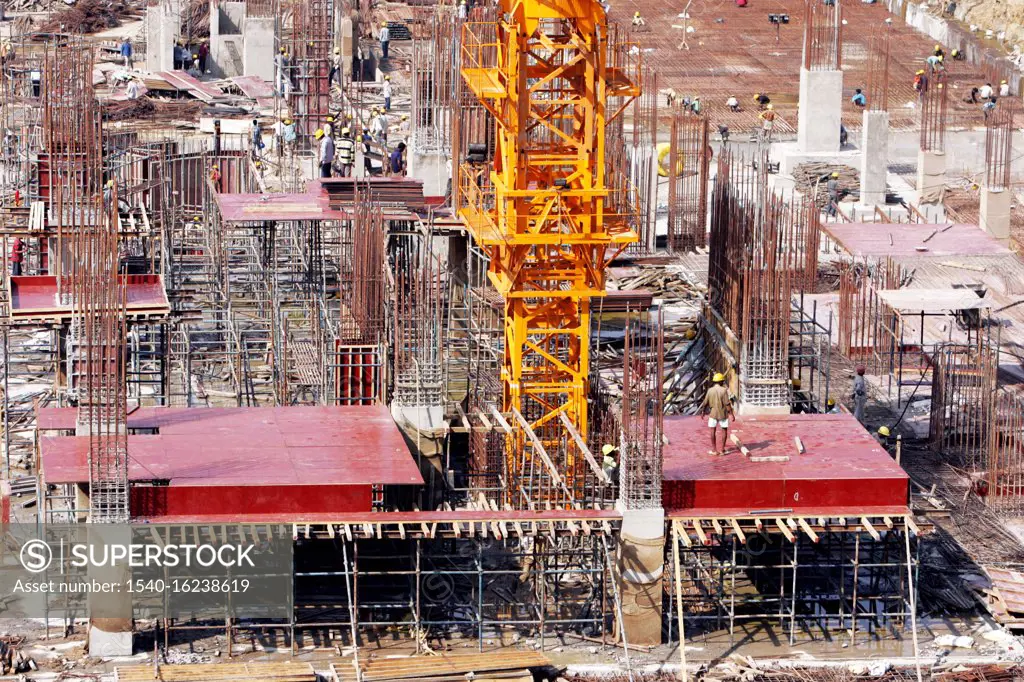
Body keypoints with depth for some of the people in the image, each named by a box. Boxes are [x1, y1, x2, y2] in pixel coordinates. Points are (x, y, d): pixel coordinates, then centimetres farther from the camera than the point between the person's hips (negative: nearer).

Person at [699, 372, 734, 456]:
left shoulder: (710, 390, -5)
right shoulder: (723, 390, -14)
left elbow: (705, 403, 2)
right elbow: (727, 403, -16)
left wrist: (703, 411, 17)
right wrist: (731, 413, -9)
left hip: (713, 413, 2)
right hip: (723, 413, -2)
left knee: (713, 431, 11)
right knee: (724, 431, 10)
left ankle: (714, 450, 13)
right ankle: (721, 449, 8)